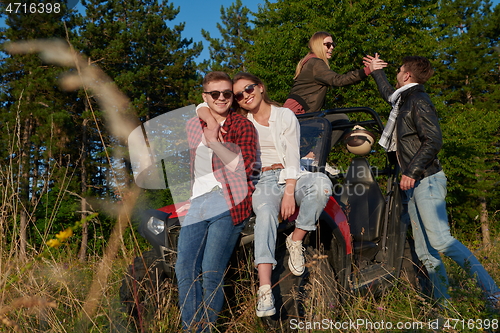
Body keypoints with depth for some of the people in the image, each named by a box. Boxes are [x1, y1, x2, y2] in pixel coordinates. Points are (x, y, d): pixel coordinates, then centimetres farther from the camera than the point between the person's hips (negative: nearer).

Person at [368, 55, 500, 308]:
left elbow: (434, 141, -19)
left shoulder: (419, 101, -9)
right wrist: (375, 70, 54)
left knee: (440, 240, -18)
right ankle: (444, 304, 7)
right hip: (415, 184, 9)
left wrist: (412, 171, -22)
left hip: (426, 180, -9)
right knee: (424, 251, 4)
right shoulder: (404, 100, 19)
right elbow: (388, 93, 44)